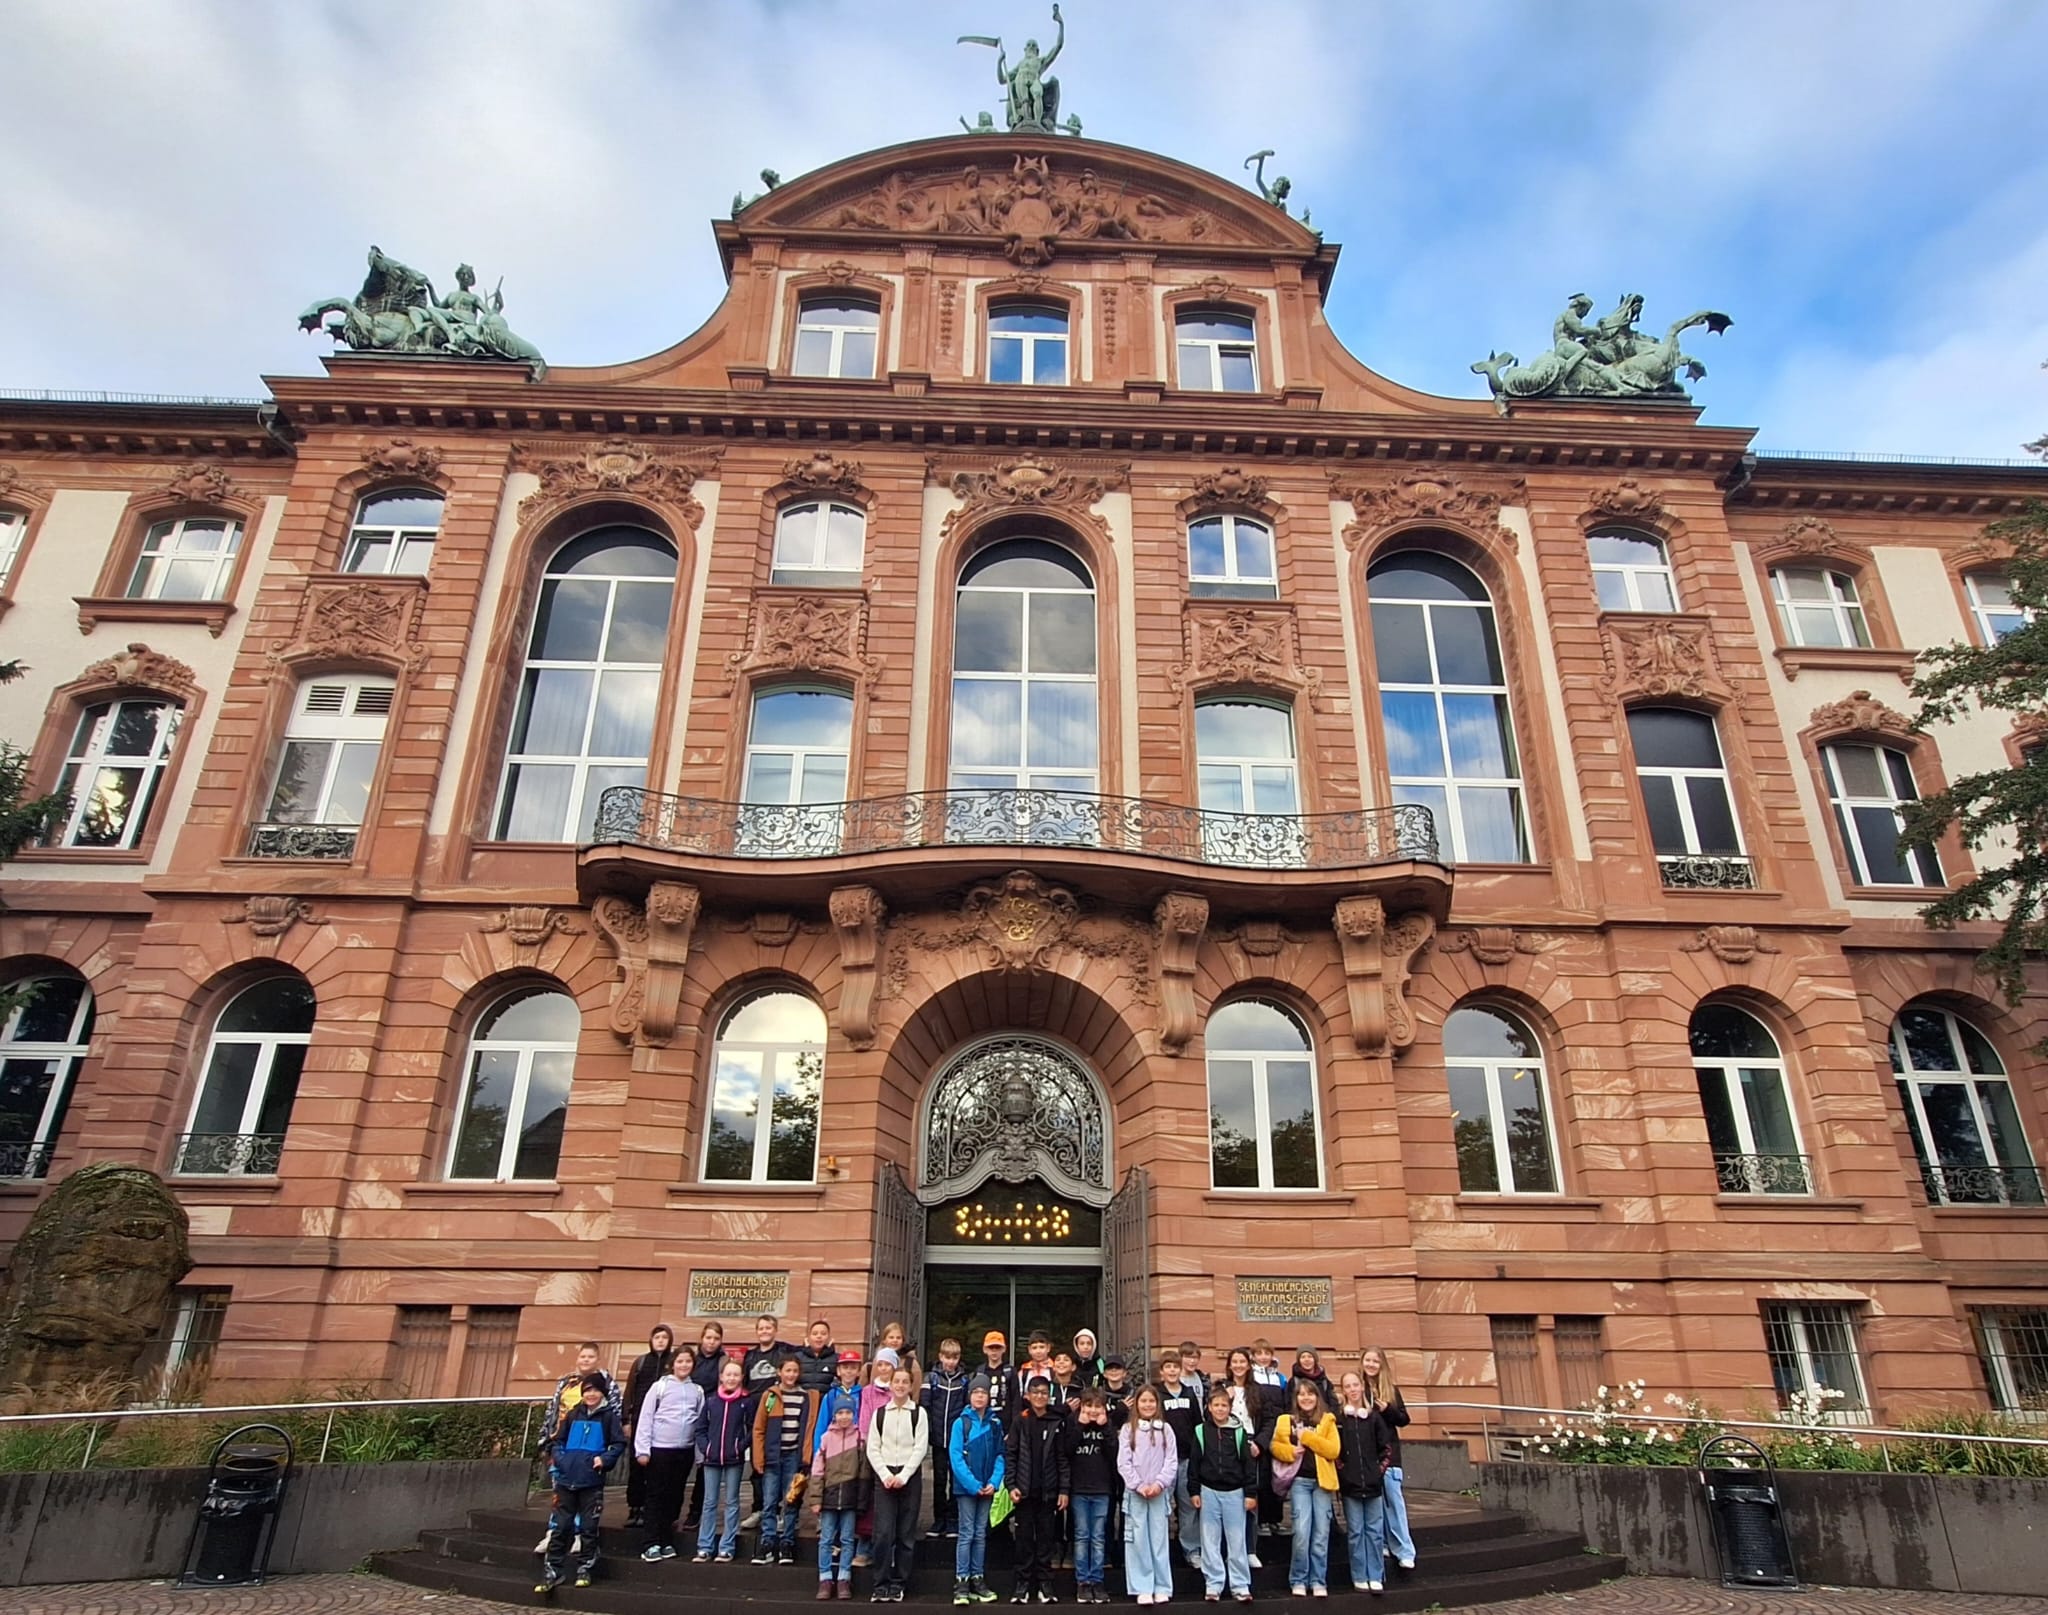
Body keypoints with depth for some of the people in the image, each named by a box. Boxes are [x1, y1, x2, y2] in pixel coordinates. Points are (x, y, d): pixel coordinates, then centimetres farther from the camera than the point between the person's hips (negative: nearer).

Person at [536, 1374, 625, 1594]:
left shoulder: (609, 1416, -1)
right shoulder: (573, 1415, 9)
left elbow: (619, 1444, -2)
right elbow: (558, 1440, 13)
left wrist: (605, 1459, -16)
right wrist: (559, 1457, -4)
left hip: (592, 1482, -3)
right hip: (567, 1479, 3)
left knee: (588, 1527, 4)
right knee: (559, 1527, 6)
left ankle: (585, 1570, 17)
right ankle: (553, 1571, 15)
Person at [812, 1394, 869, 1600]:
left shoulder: (860, 1437, 1)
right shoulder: (826, 1437, 1)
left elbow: (865, 1471, 3)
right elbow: (817, 1470, 1)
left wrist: (862, 1501, 1)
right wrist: (816, 1498, -4)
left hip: (850, 1496, 0)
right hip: (829, 1494, 0)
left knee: (847, 1540, 5)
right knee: (826, 1539, 4)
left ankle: (844, 1580, 13)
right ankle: (825, 1580, 12)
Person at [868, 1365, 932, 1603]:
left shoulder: (919, 1413, 3)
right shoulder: (880, 1413, 8)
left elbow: (921, 1448, -2)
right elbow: (872, 1449, 5)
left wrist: (903, 1476, -11)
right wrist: (886, 1475, -7)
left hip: (910, 1476, 0)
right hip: (884, 1476, 1)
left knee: (906, 1534, 1)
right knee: (883, 1532, -7)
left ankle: (898, 1584, 11)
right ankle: (881, 1584, 2)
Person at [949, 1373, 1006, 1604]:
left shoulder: (995, 1423, 2)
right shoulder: (961, 1423, -8)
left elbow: (999, 1455, 2)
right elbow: (955, 1457, -12)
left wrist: (994, 1482, -11)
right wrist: (973, 1484, -17)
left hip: (987, 1487, 3)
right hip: (966, 1487, -3)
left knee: (981, 1535, 11)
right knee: (966, 1534, -1)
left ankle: (978, 1579, 19)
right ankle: (961, 1583, 6)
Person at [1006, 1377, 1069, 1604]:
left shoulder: (1057, 1423, 1)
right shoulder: (1020, 1421, 1)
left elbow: (1063, 1458, 1)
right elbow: (1010, 1455, 0)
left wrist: (1064, 1490, -3)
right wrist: (1011, 1485, -8)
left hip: (1048, 1491, 0)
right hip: (1024, 1491, 0)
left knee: (1046, 1538, 6)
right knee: (1024, 1538, 5)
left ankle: (1044, 1584, 15)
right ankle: (1023, 1584, 13)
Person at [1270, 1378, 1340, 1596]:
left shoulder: (1327, 1420, 6)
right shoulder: (1285, 1421, 7)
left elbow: (1333, 1450, -5)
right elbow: (1275, 1446, 8)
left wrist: (1308, 1437, -12)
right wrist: (1289, 1451, -12)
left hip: (1322, 1481, 1)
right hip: (1299, 1481, -1)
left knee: (1321, 1533, 2)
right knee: (1302, 1531, -11)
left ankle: (1318, 1581, 15)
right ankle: (1298, 1581, 4)